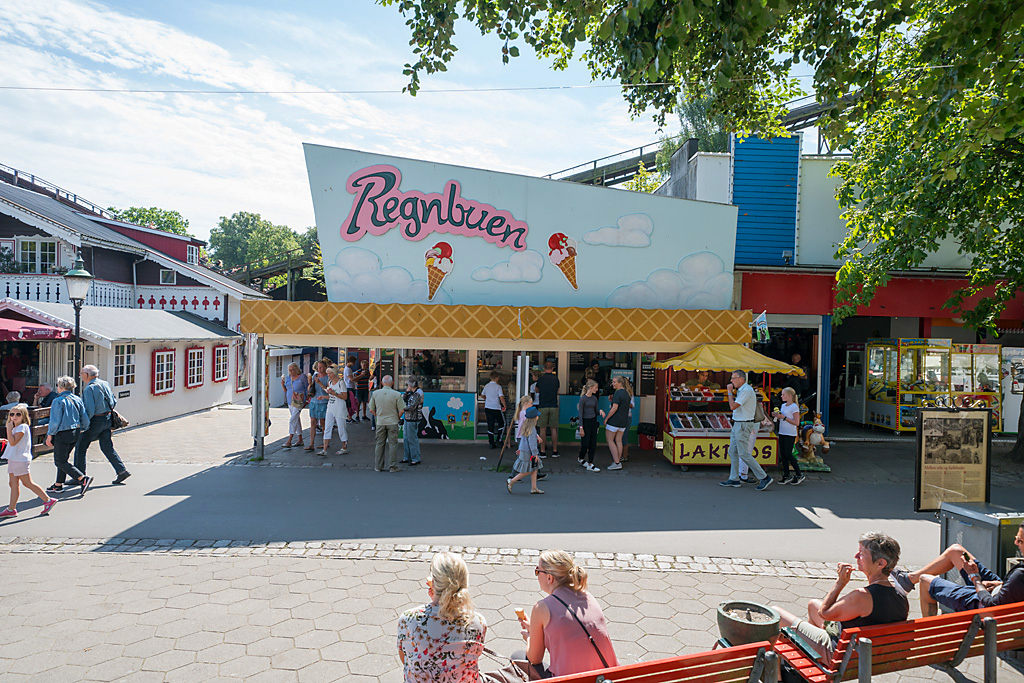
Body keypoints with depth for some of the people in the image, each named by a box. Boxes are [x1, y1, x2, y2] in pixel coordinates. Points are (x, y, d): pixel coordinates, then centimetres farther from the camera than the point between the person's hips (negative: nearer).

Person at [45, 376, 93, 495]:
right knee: (63, 459, 18)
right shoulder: (78, 400, 7)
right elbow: (85, 419, 7)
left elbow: (55, 421, -16)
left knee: (60, 461, -2)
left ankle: (83, 479, -15)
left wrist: (49, 435, -6)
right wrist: (81, 430, 22)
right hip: (75, 433, 8)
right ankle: (58, 485, 23)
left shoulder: (58, 401, -13)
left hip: (63, 434, -8)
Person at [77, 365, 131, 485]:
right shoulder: (104, 384, 9)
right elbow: (114, 402, 15)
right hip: (107, 419, 8)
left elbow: (90, 411, -22)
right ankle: (122, 471, 3)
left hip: (95, 421, -8)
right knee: (107, 447, 11)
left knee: (80, 447, 6)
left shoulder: (89, 389, -16)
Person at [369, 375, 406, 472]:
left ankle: (378, 466, 16)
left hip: (380, 423, 3)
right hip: (392, 422, -2)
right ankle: (392, 467, 5)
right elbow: (401, 410, -8)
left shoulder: (375, 393, -2)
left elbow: (371, 409, 4)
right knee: (393, 444, 4)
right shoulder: (396, 394, -10)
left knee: (380, 444, 11)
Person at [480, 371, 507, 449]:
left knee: (490, 426, 8)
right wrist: (505, 406, -8)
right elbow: (501, 397, -20)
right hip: (496, 408, -5)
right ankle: (498, 440, 7)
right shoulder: (498, 386, -12)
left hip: (487, 408, 5)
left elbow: (482, 395, 18)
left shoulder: (486, 386, 5)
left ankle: (492, 444, 10)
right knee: (502, 424, 14)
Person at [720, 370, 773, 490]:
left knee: (744, 454, -9)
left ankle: (764, 478, -5)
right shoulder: (741, 390, 14)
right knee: (732, 451, 12)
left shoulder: (746, 391, -18)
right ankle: (734, 479, 16)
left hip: (743, 425, -10)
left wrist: (730, 392, -11)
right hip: (738, 424, 10)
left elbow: (733, 406, -21)